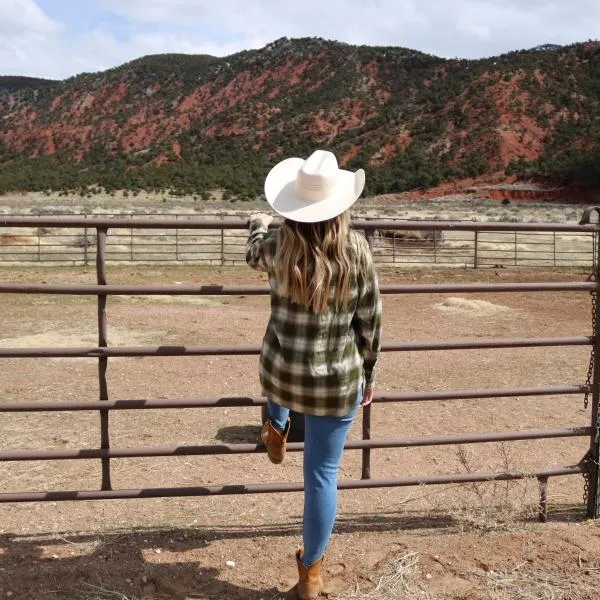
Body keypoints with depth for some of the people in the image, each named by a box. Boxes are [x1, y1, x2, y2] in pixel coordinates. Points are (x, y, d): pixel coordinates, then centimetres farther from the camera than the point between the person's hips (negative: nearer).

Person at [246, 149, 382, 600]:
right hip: (338, 381, -1)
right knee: (323, 473, 13)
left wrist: (259, 224, 39)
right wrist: (368, 373, 12)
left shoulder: (278, 246, -10)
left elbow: (254, 255, 17)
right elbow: (370, 322, -3)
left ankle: (277, 428, 53)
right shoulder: (357, 250, -12)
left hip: (281, 373, 1)